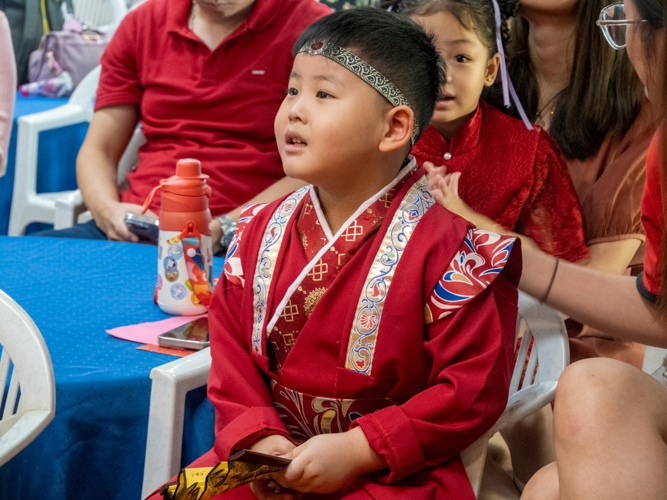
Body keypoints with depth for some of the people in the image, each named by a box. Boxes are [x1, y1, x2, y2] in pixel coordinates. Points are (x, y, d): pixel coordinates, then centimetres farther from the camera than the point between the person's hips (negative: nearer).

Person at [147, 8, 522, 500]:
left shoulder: (446, 247, -14)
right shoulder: (260, 233, 5)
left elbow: (474, 389, -15)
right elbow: (231, 346, 10)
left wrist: (356, 450, -18)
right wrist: (256, 436, -8)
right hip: (275, 457, 5)